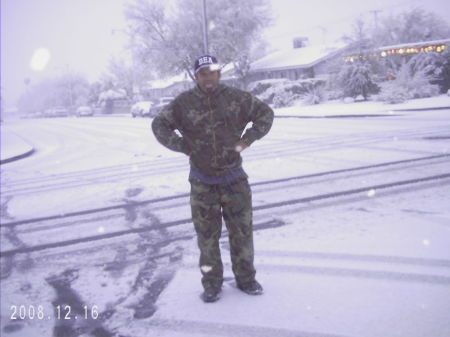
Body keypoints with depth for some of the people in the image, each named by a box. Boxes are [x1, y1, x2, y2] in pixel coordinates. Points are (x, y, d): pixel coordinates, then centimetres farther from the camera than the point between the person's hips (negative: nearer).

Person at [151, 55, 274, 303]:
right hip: (202, 183, -1)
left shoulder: (236, 98, -2)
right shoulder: (184, 103, -5)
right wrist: (183, 146, -4)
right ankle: (212, 284, 23)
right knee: (207, 235, 7)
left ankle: (245, 278, 28)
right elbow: (159, 125, 5)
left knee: (242, 231, 10)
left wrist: (247, 139, -1)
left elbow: (265, 113, 9)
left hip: (234, 179, 1)